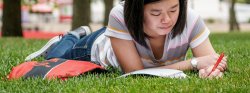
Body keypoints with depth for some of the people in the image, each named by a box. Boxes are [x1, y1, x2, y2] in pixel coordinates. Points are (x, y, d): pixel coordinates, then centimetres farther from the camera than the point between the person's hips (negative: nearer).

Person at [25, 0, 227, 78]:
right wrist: (194, 63, -52)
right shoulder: (120, 16, -46)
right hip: (101, 48, -2)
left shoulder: (191, 20, -41)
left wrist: (213, 68, -60)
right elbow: (136, 73, -45)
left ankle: (79, 36, 53)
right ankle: (71, 38, 51)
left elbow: (213, 59, -35)